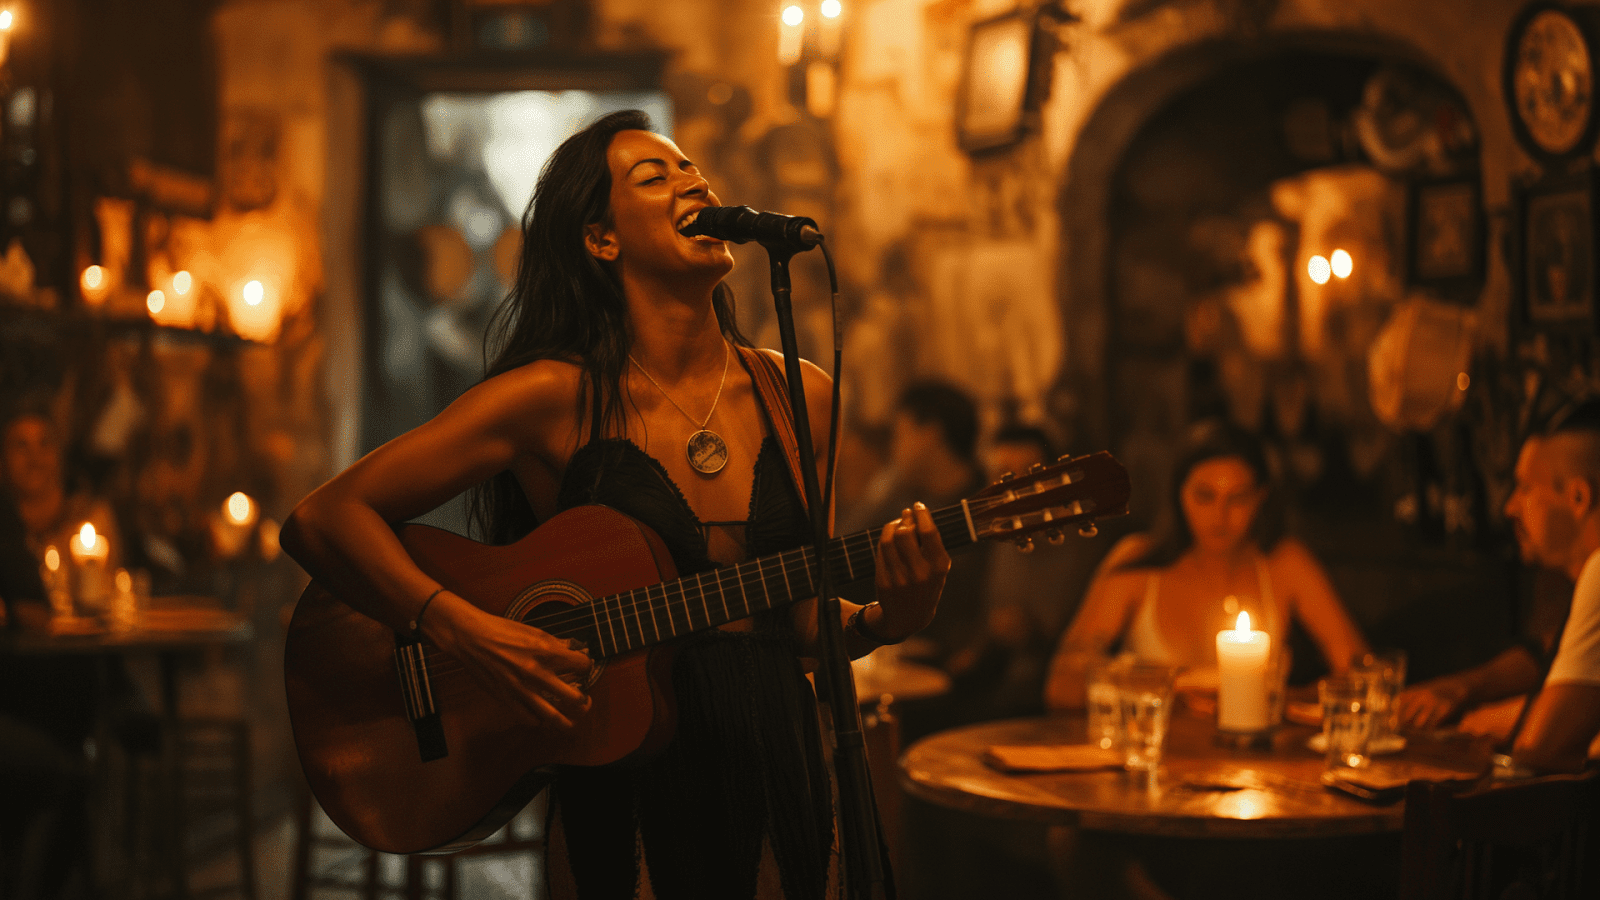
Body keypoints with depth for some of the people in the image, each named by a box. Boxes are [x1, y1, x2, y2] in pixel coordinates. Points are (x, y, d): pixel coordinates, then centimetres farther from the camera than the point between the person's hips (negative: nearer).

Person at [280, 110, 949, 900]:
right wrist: (468, 634, -24)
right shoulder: (553, 398, -10)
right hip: (623, 793, -4)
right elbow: (321, 521, -13)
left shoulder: (797, 397, 3)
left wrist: (886, 619, -10)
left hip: (781, 778, 4)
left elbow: (799, 623, 10)